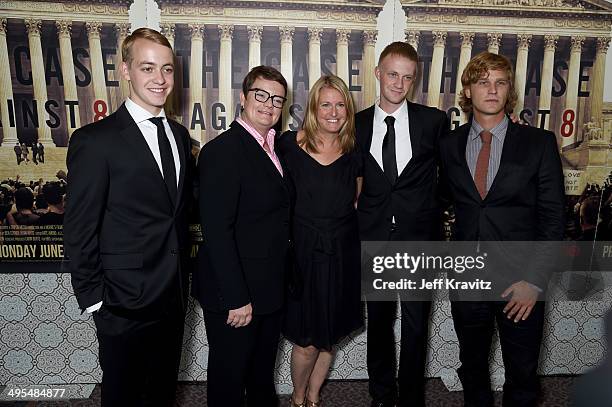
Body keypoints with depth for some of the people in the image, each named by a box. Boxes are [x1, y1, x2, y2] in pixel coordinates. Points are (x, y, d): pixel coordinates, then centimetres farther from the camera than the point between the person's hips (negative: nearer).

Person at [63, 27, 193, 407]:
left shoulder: (179, 134, 5)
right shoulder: (95, 140, -16)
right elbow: (79, 230, -13)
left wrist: (182, 274, 7)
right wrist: (93, 298, -11)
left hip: (174, 295, 6)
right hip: (125, 301, -5)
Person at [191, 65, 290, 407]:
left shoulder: (276, 146, 7)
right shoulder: (221, 151, -19)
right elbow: (217, 231, -23)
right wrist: (236, 298, -22)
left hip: (271, 289, 8)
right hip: (234, 294, -8)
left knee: (263, 370, 28)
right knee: (229, 377, 14)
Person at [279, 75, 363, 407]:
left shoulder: (353, 152, 3)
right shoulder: (289, 145, -6)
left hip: (342, 255, 3)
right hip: (304, 254, -3)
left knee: (330, 337, 16)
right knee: (307, 342, 4)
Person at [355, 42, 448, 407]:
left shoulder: (434, 121, -3)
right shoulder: (358, 124, 2)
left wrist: (435, 211, 4)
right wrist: (357, 225, 1)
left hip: (419, 239, -1)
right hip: (374, 238, 2)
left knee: (416, 326, 9)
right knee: (379, 322, 16)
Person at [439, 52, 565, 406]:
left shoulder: (539, 143, -4)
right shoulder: (449, 145, 2)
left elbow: (553, 217, -6)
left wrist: (535, 280, -12)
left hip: (521, 283, -2)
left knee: (523, 377, 14)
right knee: (472, 367, 20)